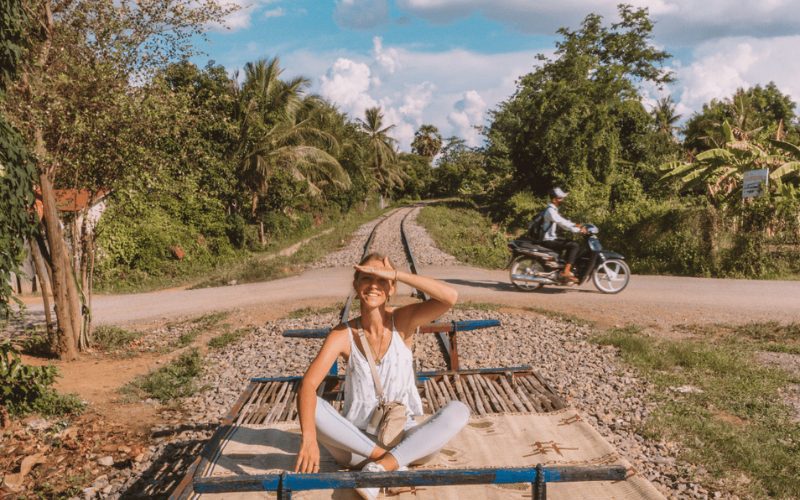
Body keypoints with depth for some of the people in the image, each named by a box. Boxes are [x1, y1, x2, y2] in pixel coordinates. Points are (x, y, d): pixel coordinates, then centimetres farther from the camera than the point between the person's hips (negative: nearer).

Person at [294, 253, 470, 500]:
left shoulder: (403, 320, -7)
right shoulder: (343, 335, -9)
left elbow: (450, 297, -25)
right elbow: (308, 384, -22)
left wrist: (395, 273, -28)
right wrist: (309, 437, -39)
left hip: (405, 442, 1)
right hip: (358, 444, 0)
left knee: (458, 410, -25)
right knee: (313, 406, -25)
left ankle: (380, 468, -31)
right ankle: (387, 460, -21)